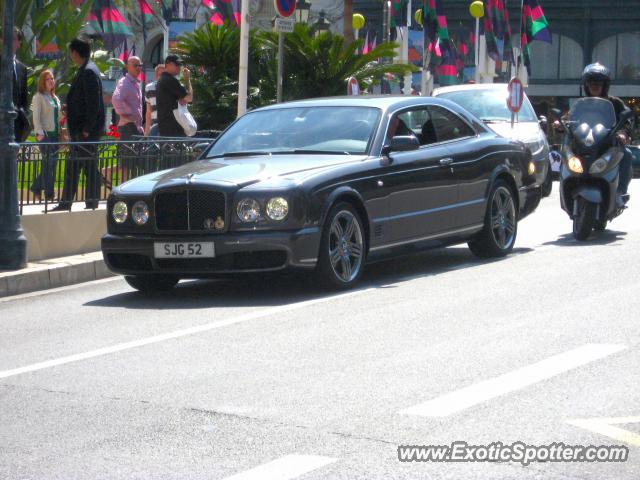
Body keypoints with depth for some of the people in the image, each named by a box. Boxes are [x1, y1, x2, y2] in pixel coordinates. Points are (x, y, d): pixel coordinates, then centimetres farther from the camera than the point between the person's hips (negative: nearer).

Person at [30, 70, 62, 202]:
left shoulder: (55, 97, 17)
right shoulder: (39, 97, -4)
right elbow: (36, 117, -10)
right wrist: (40, 133, -18)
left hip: (55, 134, 7)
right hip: (45, 135, -7)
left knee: (52, 163, 5)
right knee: (48, 164, -8)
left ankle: (36, 188, 18)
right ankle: (49, 195, -6)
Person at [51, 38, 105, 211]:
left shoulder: (89, 72, -15)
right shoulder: (85, 71, 16)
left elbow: (93, 103, -20)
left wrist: (87, 129, -21)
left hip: (87, 131, -10)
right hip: (80, 130, 10)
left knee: (90, 167, -6)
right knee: (73, 166, 12)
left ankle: (92, 204, -3)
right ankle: (66, 203, 17)